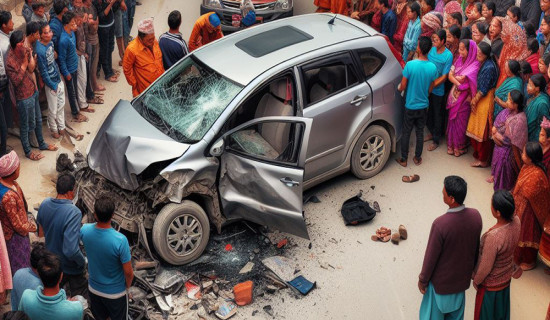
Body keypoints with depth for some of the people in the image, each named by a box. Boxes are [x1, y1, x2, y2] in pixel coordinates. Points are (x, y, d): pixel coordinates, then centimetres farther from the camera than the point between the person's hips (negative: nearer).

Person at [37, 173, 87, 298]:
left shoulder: (45, 204, -13)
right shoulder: (74, 212, -34)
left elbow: (41, 232, 7)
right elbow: (71, 250, -37)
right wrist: (82, 261, -20)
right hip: (71, 268, -6)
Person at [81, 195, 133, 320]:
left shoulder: (84, 230, -21)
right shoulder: (120, 240, -34)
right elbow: (128, 272, -23)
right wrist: (127, 286, -2)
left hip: (94, 289, 4)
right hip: (116, 293, -4)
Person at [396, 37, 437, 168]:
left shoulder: (410, 65, -23)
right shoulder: (433, 67, -12)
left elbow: (403, 86, -15)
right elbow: (430, 89, 0)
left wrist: (399, 88, 8)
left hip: (410, 106, -3)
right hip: (423, 106, 3)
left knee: (406, 133, 12)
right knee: (420, 132, 18)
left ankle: (403, 159, 23)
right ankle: (417, 158, 30)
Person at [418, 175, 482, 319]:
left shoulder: (440, 224, -35)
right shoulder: (475, 216, -18)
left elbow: (431, 256, -22)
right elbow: (476, 247, -1)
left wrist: (423, 280, -5)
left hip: (441, 280, -5)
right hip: (462, 276, 5)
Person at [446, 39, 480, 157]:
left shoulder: (474, 65, -19)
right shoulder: (459, 60, 2)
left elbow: (462, 79, -24)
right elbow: (450, 75, -5)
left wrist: (454, 77, -5)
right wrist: (458, 82, -20)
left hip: (464, 98, -5)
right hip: (454, 94, 5)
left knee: (460, 122, 7)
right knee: (452, 119, 14)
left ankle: (460, 147, 23)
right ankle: (451, 144, 28)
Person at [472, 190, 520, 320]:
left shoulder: (493, 237, -41)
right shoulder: (516, 221, -20)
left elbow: (485, 267, -26)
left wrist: (476, 281, -7)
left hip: (491, 283, -6)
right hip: (507, 276, 6)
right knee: (501, 309, 31)